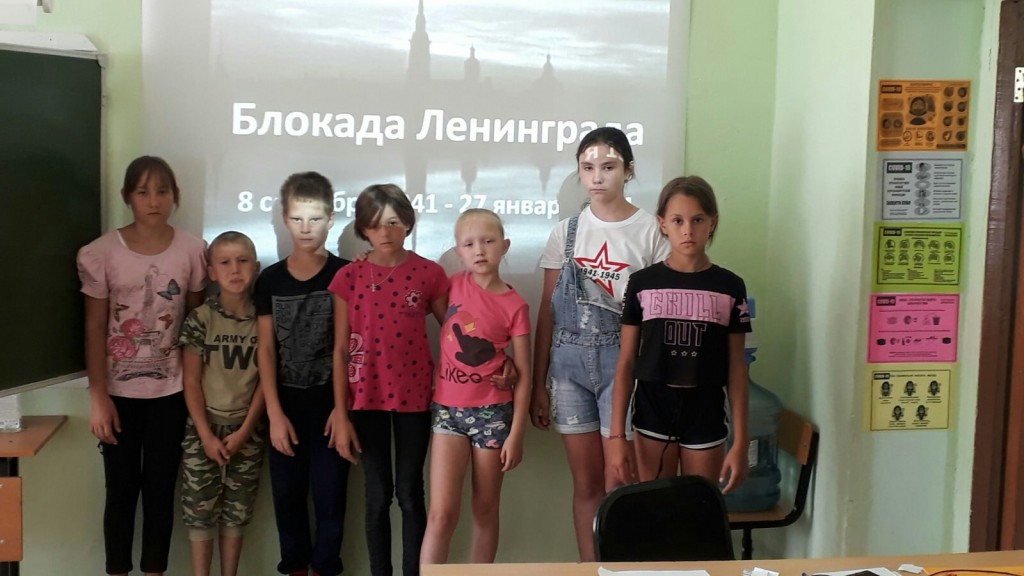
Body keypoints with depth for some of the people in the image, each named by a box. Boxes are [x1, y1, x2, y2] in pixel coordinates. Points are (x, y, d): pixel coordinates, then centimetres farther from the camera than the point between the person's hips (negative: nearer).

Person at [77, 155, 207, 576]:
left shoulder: (192, 251, -4)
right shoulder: (102, 252, -7)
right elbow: (95, 328, -4)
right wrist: (97, 395, -8)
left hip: (170, 391, 1)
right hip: (119, 391, -1)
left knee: (160, 489, 9)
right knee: (121, 489, 8)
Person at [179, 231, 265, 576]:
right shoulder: (200, 319, -6)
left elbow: (266, 380, -2)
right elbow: (191, 381, -5)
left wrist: (244, 431, -7)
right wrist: (206, 434, -10)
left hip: (247, 429, 1)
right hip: (203, 428, -1)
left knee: (237, 510, 9)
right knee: (199, 508, 2)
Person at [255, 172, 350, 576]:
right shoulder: (270, 279, 3)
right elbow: (265, 349, 2)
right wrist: (274, 413, -4)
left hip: (330, 402, -2)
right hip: (286, 405, 3)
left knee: (329, 493, 4)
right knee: (287, 494, 11)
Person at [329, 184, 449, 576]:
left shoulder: (429, 273, -3)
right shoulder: (349, 277, -3)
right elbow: (340, 350, -2)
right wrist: (340, 416, -4)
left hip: (414, 396, 0)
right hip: (366, 398, 1)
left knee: (410, 494, 7)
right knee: (378, 496, 10)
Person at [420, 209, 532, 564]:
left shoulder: (514, 306, -6)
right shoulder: (453, 285, 1)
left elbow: (523, 374, -5)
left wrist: (516, 433, -8)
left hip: (492, 412, -1)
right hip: (447, 408, 1)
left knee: (485, 510, 10)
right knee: (442, 513, -5)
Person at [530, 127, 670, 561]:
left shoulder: (651, 232, -3)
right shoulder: (566, 232, 5)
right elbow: (547, 312, 7)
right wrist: (538, 384, 6)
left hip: (624, 363, -3)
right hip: (570, 362, 3)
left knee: (617, 486, -2)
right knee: (586, 483, 10)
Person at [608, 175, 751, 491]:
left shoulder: (730, 287, -1)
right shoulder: (642, 283, -2)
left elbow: (736, 368, 1)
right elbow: (626, 363, 0)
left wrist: (740, 441, -2)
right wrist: (616, 435, -5)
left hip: (706, 412, 0)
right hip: (653, 409, 0)